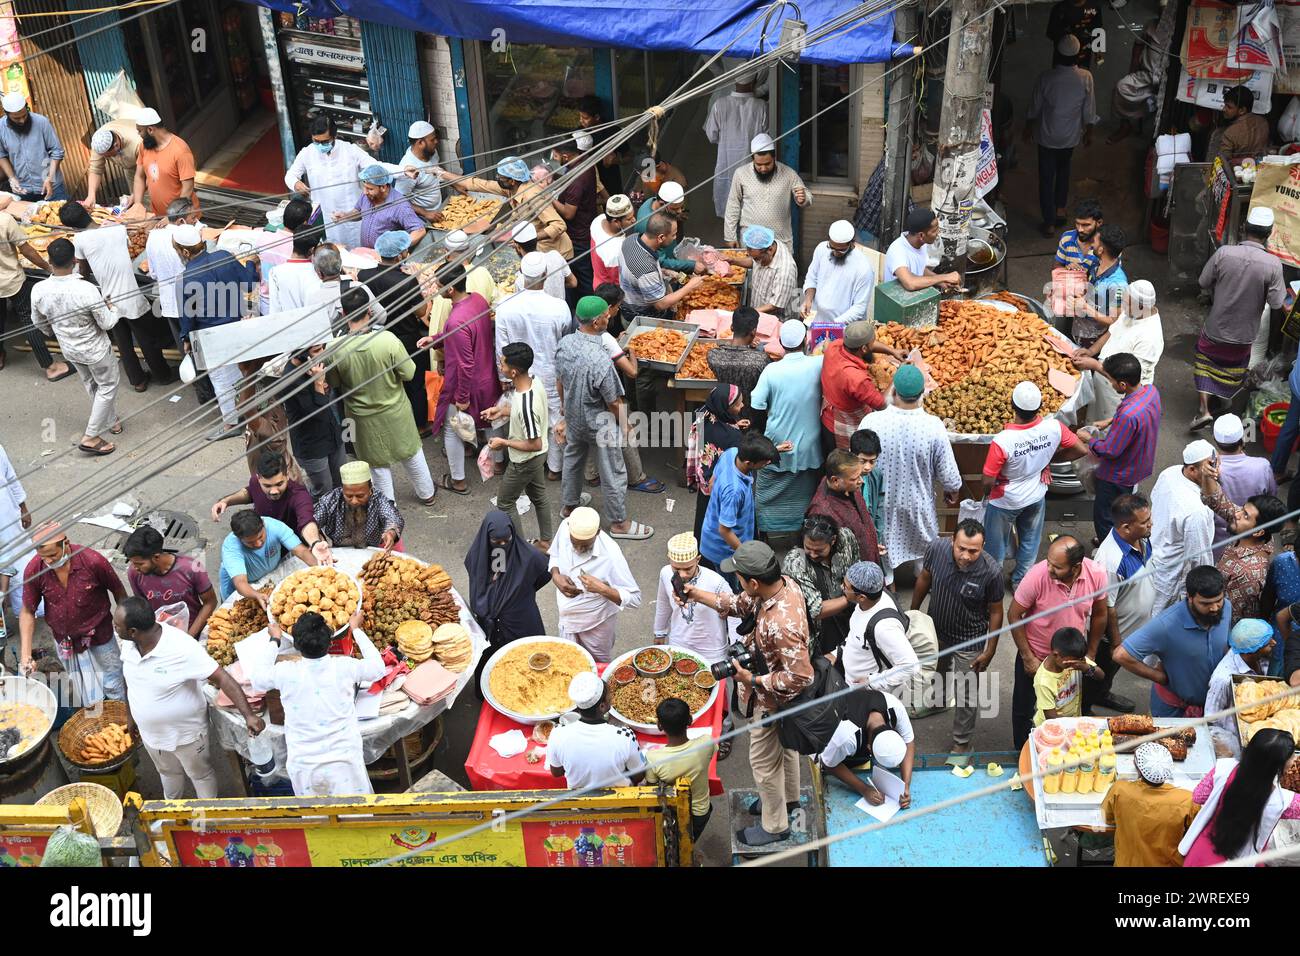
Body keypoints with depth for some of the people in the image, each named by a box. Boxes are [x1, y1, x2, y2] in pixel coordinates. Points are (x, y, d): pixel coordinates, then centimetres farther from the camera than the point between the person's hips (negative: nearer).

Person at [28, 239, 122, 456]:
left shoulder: (38, 290, -19)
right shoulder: (87, 290, -33)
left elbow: (38, 322, 0)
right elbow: (107, 323, -22)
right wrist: (113, 310, 0)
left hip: (69, 349, 5)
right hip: (95, 349, -5)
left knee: (92, 385, 27)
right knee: (108, 385, 17)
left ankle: (110, 421, 47)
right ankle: (91, 437, 17)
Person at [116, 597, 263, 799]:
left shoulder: (182, 648, -36)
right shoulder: (129, 643, -17)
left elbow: (222, 678, -35)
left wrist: (249, 715, -44)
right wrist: (130, 716, 14)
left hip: (186, 732, -5)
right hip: (150, 732, 5)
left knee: (200, 774, 22)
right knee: (168, 773, 31)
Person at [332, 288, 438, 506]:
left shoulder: (337, 349, -24)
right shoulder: (388, 339, -28)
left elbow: (333, 383, -7)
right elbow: (408, 373, -16)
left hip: (364, 418, 0)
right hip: (395, 411, 0)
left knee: (378, 463, 21)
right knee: (411, 453, 25)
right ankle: (426, 493, 44)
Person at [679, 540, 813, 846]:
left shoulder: (781, 624, -43)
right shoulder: (783, 582, -17)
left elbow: (801, 677, -36)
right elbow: (742, 604, 0)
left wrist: (754, 680, -27)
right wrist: (698, 595, -6)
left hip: (771, 700, -8)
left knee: (764, 760, 14)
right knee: (784, 744, 30)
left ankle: (775, 826, 36)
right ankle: (788, 797, 55)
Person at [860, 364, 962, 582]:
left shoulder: (872, 422, -28)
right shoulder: (933, 426, -27)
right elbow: (947, 472, -15)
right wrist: (953, 490, 7)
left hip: (880, 501, 0)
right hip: (918, 502, 0)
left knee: (883, 542, 27)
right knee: (924, 540, 29)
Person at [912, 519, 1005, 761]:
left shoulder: (991, 571, -32)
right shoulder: (937, 549, -25)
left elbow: (995, 611, -16)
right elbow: (924, 579, -4)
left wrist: (990, 650, -9)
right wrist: (913, 612, 7)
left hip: (969, 641, -3)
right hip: (935, 631, 3)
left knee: (966, 695, 12)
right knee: (935, 674, 30)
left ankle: (962, 743, 34)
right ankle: (938, 700, 62)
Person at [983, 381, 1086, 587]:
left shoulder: (1002, 442, -37)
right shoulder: (1054, 427, -26)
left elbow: (989, 481, -26)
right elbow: (1081, 450, -10)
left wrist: (986, 492, -3)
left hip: (1005, 501, -4)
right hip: (1036, 496, 4)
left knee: (995, 545, 23)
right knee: (1030, 540, 28)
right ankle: (1021, 581, 47)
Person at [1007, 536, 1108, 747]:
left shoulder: (1096, 575, -23)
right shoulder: (1037, 576, -32)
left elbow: (1100, 614, -2)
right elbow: (1014, 616, -17)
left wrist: (1091, 654, 5)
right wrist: (1028, 658, -13)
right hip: (1035, 656, -2)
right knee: (1025, 710, 16)